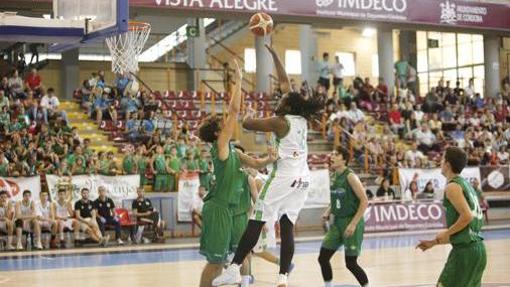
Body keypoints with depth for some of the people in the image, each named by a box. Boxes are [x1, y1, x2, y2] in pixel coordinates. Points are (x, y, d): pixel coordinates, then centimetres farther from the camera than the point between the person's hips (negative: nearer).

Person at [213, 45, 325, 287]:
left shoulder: (281, 122, -8)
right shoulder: (302, 119, 11)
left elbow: (247, 124, -4)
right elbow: (284, 82, 19)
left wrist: (249, 115, 19)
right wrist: (274, 54, 26)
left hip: (283, 177, -7)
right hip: (302, 179, 7)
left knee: (256, 223, -6)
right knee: (287, 227, 5)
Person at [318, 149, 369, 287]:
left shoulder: (350, 176, -15)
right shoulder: (334, 177, 8)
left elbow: (364, 201, -18)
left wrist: (353, 224, -21)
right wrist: (328, 212, 6)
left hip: (352, 223, -7)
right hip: (337, 222, 7)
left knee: (351, 263, -4)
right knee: (323, 258, 2)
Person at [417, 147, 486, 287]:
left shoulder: (452, 186, -10)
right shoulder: (466, 184, 19)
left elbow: (467, 216, -22)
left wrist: (446, 233, -10)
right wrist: (433, 243, 23)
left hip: (464, 249, -9)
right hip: (478, 248, 9)